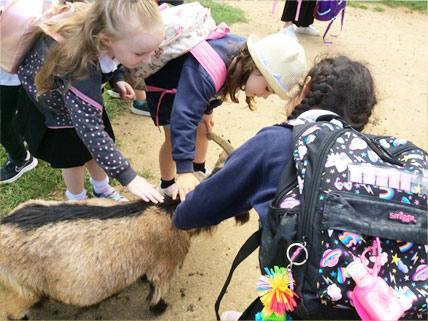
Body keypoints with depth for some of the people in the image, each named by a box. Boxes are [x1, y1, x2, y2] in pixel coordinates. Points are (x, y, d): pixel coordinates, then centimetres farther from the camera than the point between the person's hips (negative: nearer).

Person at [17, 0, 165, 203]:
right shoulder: (80, 68, -47)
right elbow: (90, 129, -44)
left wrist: (117, 79, -17)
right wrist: (127, 177, -42)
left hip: (84, 93, 6)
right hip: (47, 96, -5)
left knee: (96, 147, 14)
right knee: (73, 155, 7)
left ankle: (101, 189, 39)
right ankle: (77, 201, 34)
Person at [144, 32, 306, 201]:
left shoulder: (242, 55, -20)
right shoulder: (205, 75, -49)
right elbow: (184, 118, -51)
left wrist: (207, 111, 15)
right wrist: (184, 171, -52)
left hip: (193, 84, 7)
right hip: (165, 86, -7)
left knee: (203, 130, 16)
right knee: (174, 138, -5)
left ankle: (200, 170, 43)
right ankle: (167, 185, 20)